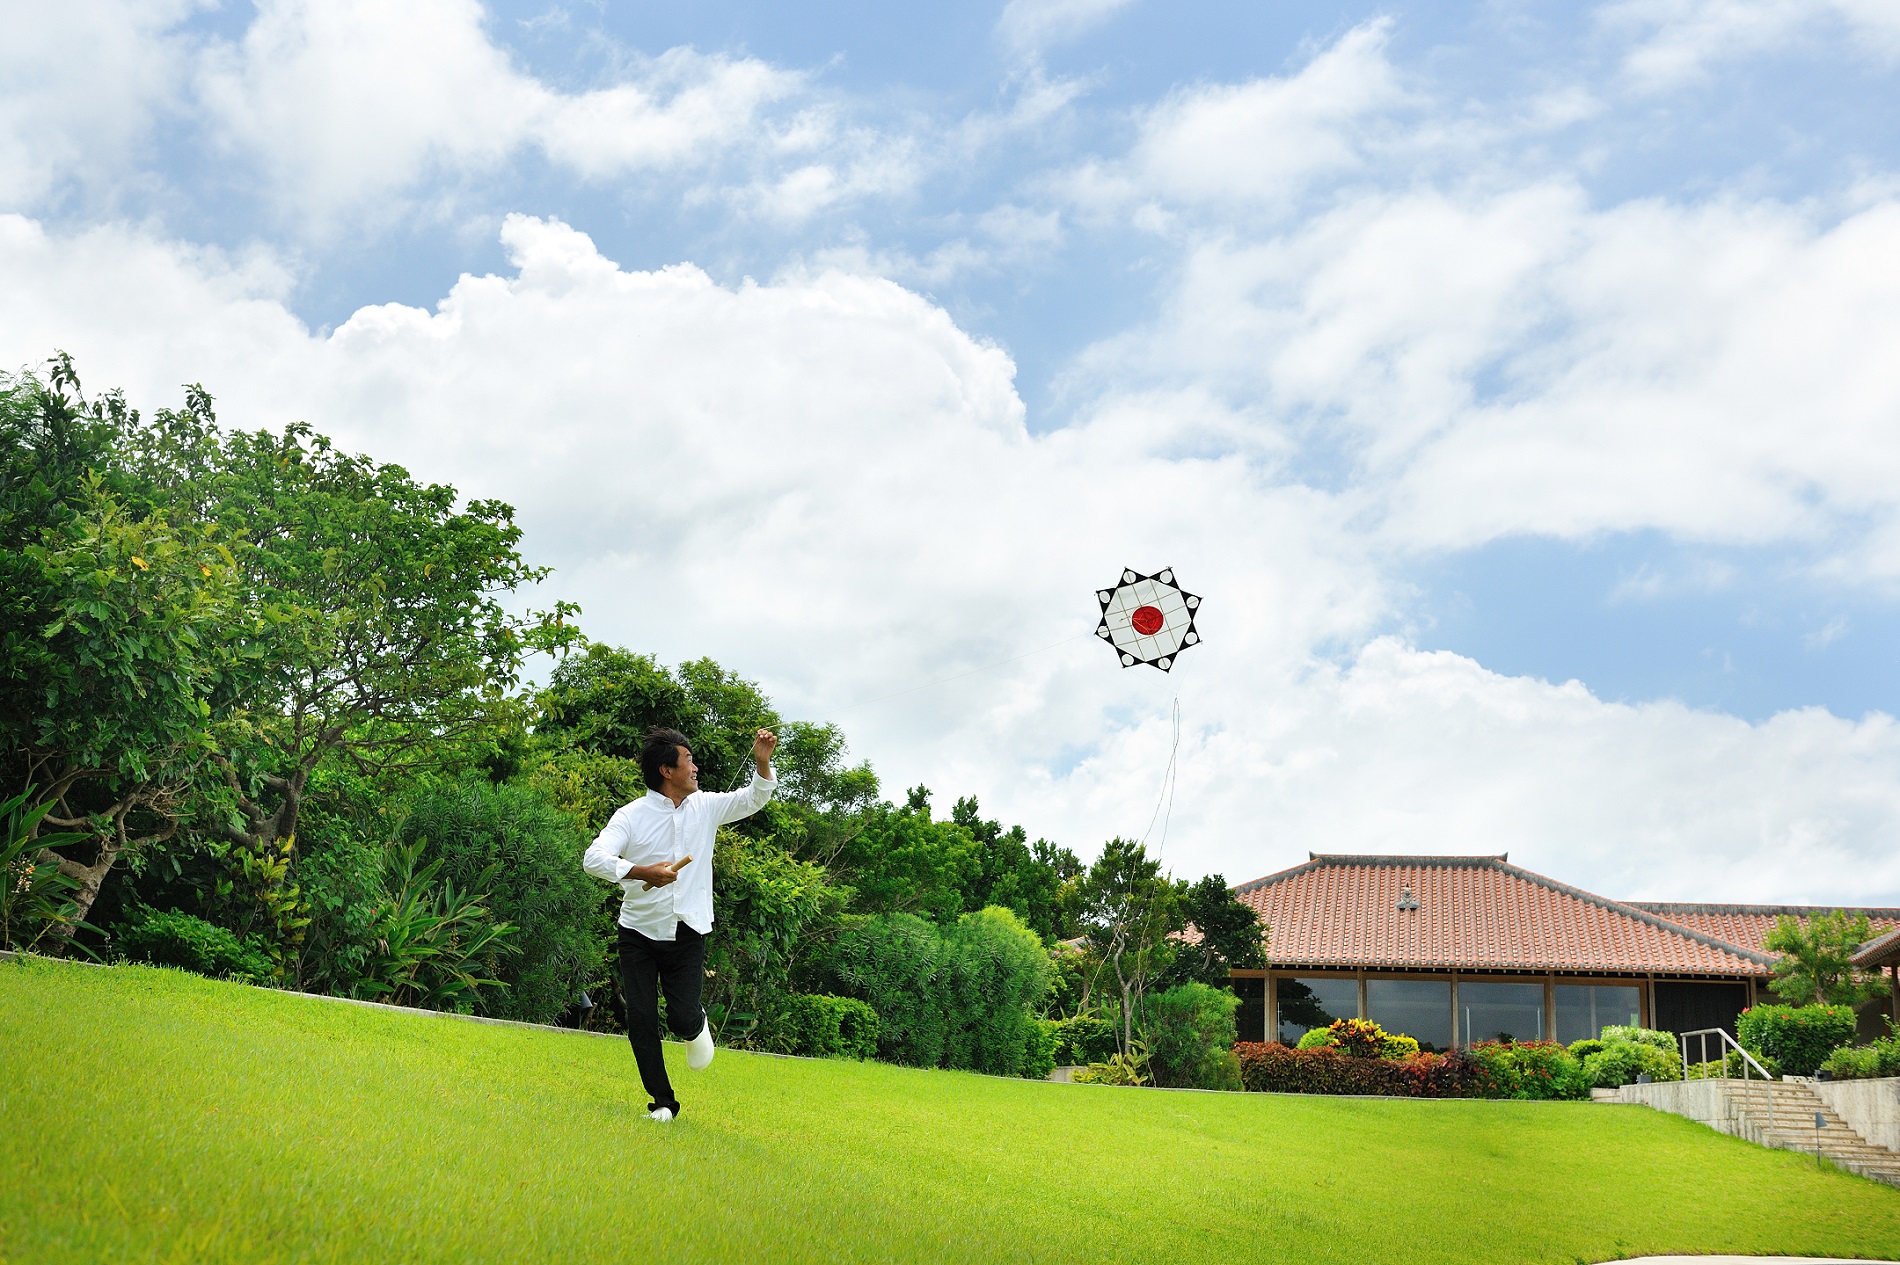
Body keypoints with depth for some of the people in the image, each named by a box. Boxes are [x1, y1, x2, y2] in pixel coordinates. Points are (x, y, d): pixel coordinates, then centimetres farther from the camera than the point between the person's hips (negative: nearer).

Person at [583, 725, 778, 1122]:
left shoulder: (706, 807, 5)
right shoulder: (632, 816, -8)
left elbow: (754, 799, 17)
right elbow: (594, 858, -19)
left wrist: (762, 762, -2)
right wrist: (643, 873, -32)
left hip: (687, 934, 1)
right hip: (638, 931, -1)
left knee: (682, 1019, -9)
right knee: (641, 1020, -2)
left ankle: (697, 1027, 29)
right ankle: (662, 1101, 13)